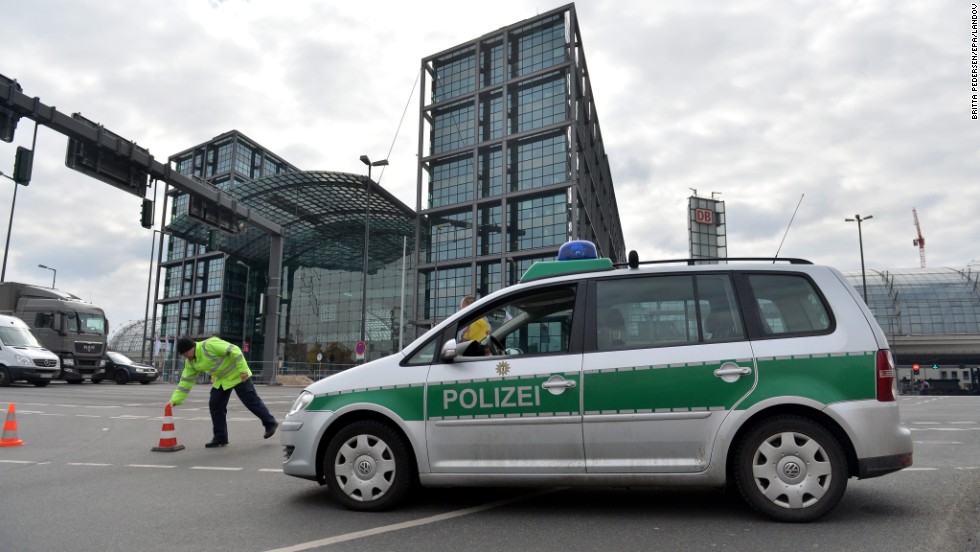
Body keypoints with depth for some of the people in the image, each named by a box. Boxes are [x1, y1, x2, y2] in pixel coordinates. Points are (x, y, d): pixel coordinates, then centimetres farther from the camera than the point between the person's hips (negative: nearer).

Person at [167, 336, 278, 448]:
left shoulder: (210, 344, -26)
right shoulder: (190, 363, 0)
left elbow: (234, 351, -27)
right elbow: (186, 381, 5)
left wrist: (243, 369, -29)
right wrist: (175, 399, -4)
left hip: (237, 375, -8)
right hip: (221, 380, 8)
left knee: (251, 401, -4)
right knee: (215, 405, 1)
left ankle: (270, 423, 13)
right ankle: (220, 438, 11)